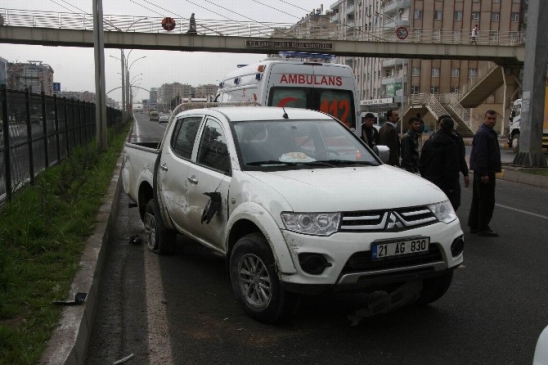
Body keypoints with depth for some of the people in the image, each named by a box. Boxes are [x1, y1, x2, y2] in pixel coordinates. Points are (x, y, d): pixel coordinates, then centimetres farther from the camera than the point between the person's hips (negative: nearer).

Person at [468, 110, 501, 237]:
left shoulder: (489, 132, 17)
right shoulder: (483, 133, -16)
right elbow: (480, 154, -22)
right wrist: (484, 173, -25)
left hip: (482, 172, 11)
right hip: (485, 172, -11)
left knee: (478, 199, 14)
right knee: (487, 200, -6)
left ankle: (474, 225, 22)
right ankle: (483, 228, 0)